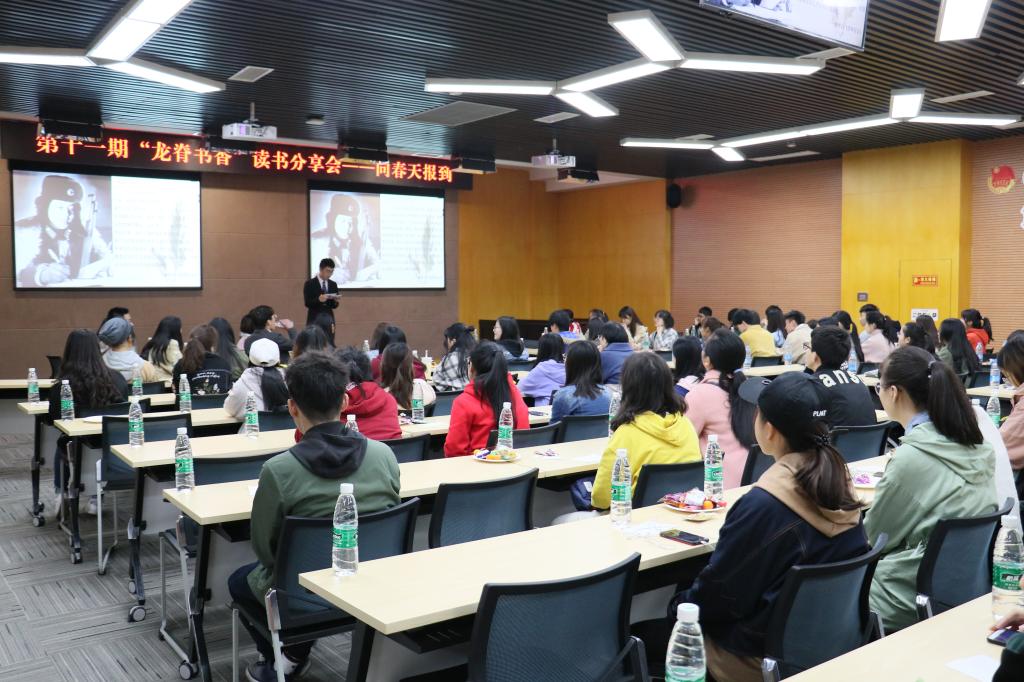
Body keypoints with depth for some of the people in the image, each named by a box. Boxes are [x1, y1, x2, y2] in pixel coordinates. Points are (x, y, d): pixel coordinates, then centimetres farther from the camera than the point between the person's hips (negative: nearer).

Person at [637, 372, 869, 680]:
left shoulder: (763, 505, -29)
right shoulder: (839, 483, -6)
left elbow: (719, 591, -18)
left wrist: (677, 607, 3)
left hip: (764, 655, -7)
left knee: (637, 637, 8)